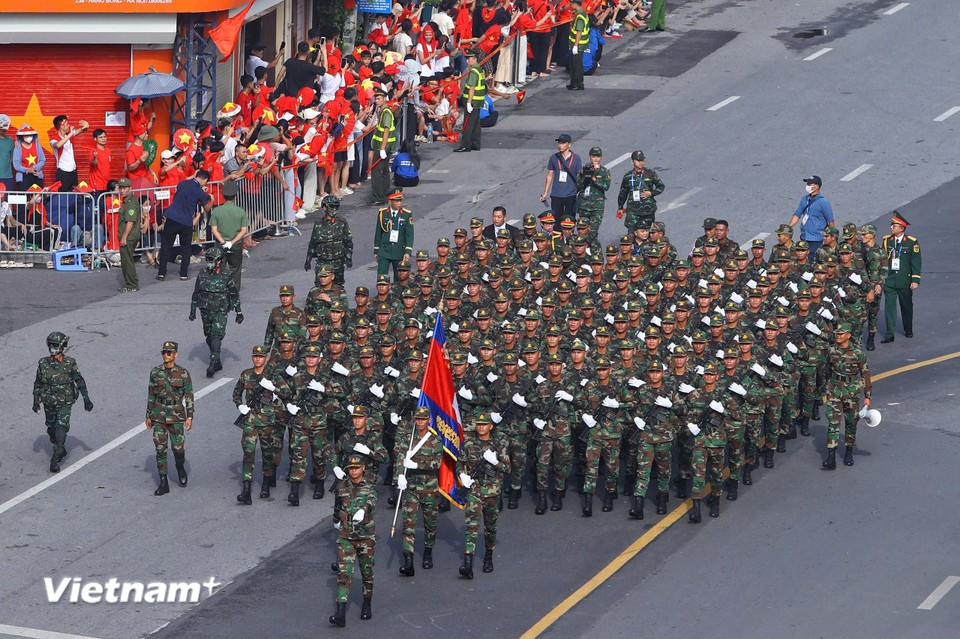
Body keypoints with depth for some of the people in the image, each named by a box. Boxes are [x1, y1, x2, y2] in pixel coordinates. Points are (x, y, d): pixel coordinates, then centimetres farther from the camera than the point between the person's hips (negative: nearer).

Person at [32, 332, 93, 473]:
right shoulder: (43, 363, -1)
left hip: (64, 403, -4)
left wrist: (86, 399, -2)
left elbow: (80, 381, -1)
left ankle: (55, 460, -16)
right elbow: (37, 383, 8)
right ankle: (60, 450, 39)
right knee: (51, 428, 14)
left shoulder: (69, 363, -8)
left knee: (61, 428, -15)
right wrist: (36, 401, 4)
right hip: (48, 403, 4)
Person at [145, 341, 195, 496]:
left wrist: (189, 416, -7)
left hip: (176, 416, -2)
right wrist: (148, 416, 10)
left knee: (178, 447, 0)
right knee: (160, 448, -1)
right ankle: (163, 483, 4)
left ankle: (180, 468, 33)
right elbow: (151, 395, 10)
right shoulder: (155, 372, 3)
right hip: (159, 416, 2)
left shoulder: (183, 373, -4)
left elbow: (189, 396, -2)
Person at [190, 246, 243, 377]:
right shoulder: (203, 274, 3)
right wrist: (193, 311, 11)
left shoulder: (226, 275, -7)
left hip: (220, 312, -4)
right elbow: (196, 293, 12)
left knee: (216, 337, -15)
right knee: (209, 337, 10)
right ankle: (217, 363, 24)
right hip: (205, 311, 4)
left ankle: (212, 364, -20)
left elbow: (234, 295, 1)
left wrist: (239, 312, 3)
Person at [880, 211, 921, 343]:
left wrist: (915, 280, -10)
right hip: (889, 280, 2)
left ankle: (908, 330, 32)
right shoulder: (887, 240, 2)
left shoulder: (912, 242, -7)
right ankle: (889, 334, -4)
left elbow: (916, 262, -5)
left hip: (905, 281, -2)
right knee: (889, 306, -6)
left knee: (906, 306, 13)